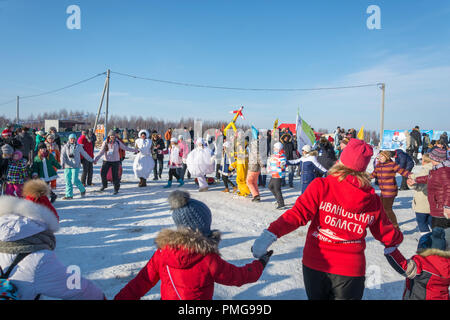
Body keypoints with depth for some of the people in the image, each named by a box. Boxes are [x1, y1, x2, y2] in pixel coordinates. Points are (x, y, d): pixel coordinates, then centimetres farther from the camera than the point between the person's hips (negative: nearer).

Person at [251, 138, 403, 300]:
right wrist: (397, 239, 31)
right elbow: (386, 234, 9)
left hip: (314, 264, 0)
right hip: (350, 269, 0)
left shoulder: (321, 186, -13)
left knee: (317, 296, 24)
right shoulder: (373, 200, -4)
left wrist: (271, 233, -27)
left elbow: (299, 213, -24)